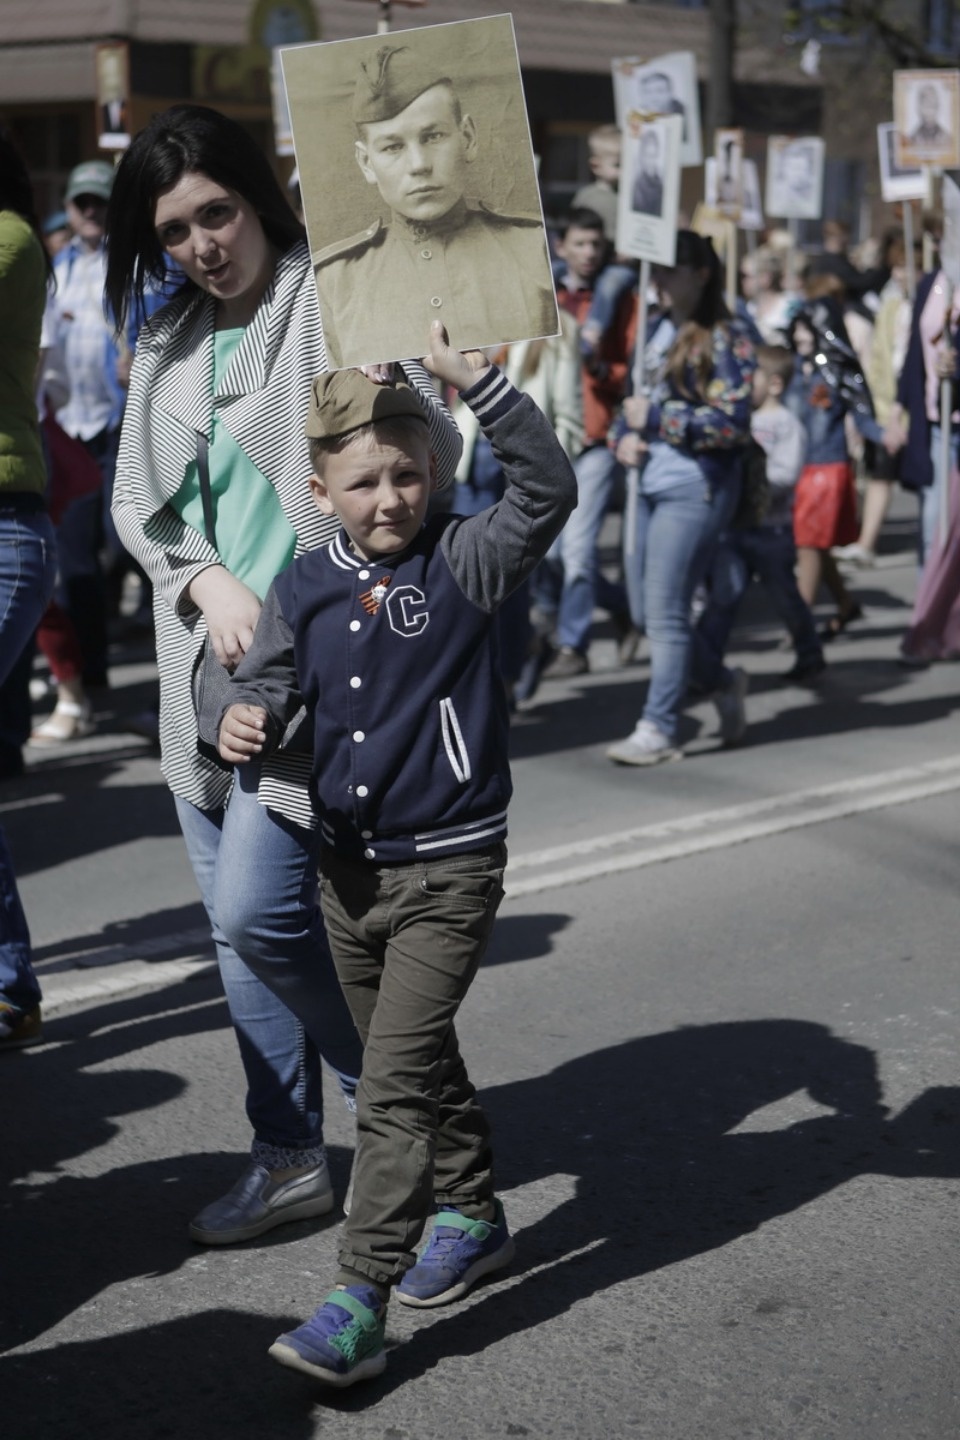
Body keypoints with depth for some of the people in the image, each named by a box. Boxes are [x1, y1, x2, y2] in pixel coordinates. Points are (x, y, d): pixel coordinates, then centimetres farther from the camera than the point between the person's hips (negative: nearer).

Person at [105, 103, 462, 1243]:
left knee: (259, 910, -12)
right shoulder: (167, 343, 13)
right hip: (208, 661, 7)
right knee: (237, 924, 11)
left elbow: (428, 459, -14)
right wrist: (208, 583, -5)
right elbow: (136, 497, 12)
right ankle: (290, 1159, 25)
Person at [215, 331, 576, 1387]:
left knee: (395, 1080, -11)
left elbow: (548, 489, -20)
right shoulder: (302, 592, 2)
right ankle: (472, 1216, 42)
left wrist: (472, 379, -28)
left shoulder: (461, 564, -8)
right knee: (413, 1060, 21)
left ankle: (359, 1303, -9)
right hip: (347, 864, 6)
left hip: (447, 869, -5)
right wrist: (243, 722, -21)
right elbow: (266, 680, 4)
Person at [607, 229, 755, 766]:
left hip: (696, 489, -8)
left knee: (665, 611, -6)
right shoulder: (661, 329, 14)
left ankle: (659, 728, 3)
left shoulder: (726, 339, -8)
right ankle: (723, 682, 31)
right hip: (652, 485, 8)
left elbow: (731, 424, -15)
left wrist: (656, 417, -15)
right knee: (645, 612, 11)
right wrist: (630, 436, 5)